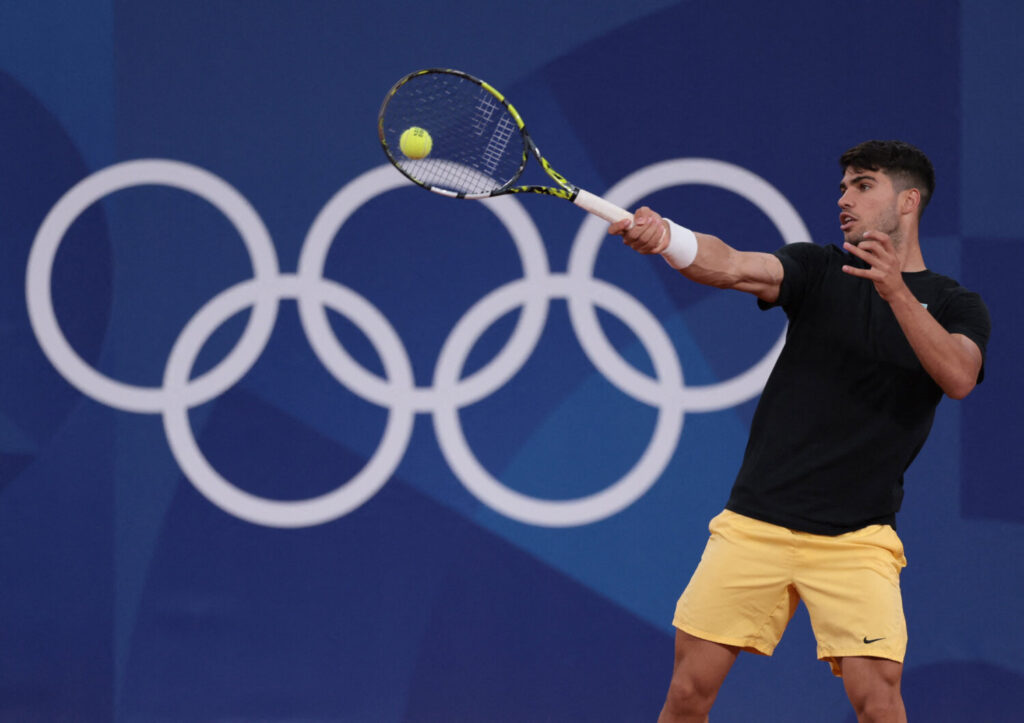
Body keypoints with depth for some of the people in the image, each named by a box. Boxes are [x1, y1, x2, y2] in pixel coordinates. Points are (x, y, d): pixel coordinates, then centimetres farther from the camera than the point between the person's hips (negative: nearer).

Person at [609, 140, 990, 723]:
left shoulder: (954, 305, 6)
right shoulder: (819, 270, 9)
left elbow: (960, 378, -16)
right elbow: (733, 267, -11)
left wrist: (895, 290, -27)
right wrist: (663, 237, -32)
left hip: (857, 538, -2)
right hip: (755, 522, 2)